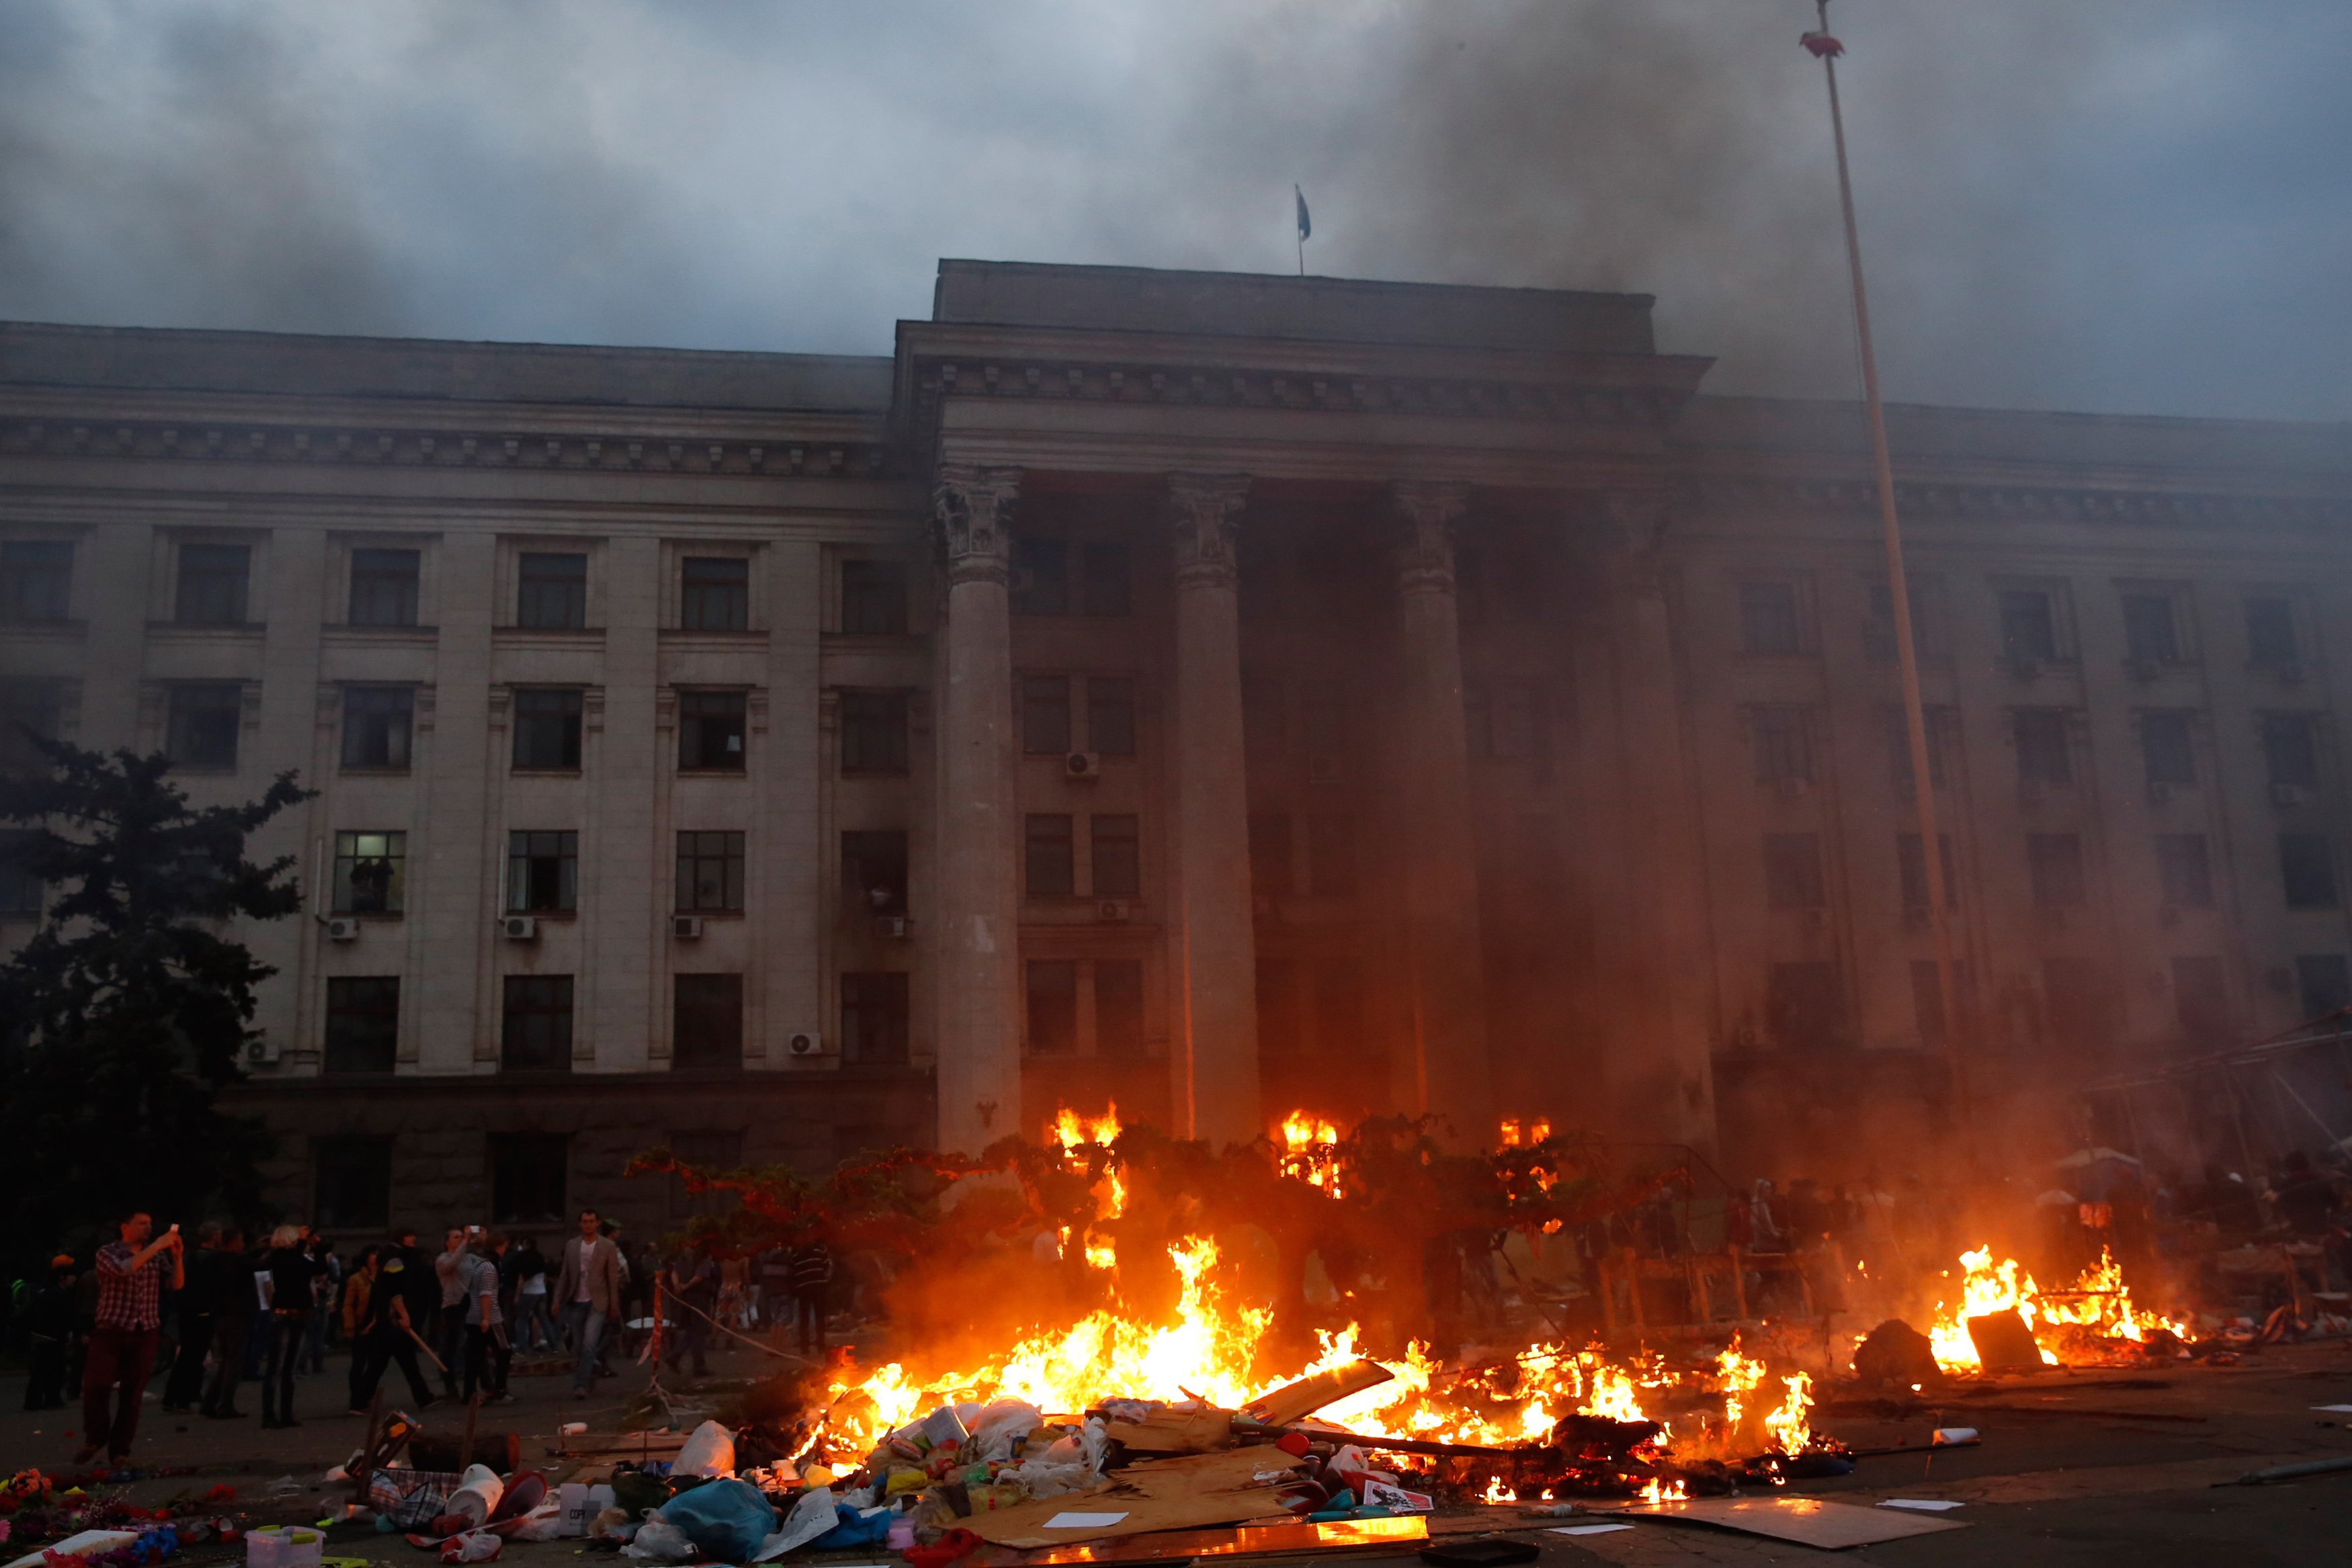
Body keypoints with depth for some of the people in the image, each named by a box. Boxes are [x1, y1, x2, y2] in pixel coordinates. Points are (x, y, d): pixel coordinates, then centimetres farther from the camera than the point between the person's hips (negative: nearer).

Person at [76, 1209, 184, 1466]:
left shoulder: (157, 1257, 10)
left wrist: (177, 1257, -12)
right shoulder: (107, 1252, -1)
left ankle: (119, 1450, 11)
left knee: (133, 1394, 2)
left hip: (145, 1332, 3)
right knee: (95, 1387, -8)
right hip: (111, 1329, -3)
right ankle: (95, 1438, 15)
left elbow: (177, 1284, 3)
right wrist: (156, 1246, -25)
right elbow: (123, 1269, -21)